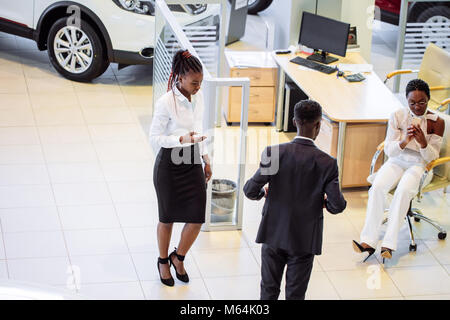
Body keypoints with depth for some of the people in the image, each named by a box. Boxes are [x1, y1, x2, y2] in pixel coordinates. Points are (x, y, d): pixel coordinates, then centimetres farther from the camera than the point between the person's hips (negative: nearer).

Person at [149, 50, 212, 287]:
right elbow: (154, 138, -16)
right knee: (168, 218, 11)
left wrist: (206, 159, 14)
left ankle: (178, 258, 28)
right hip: (169, 165, -5)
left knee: (197, 218, 2)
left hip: (192, 163, 5)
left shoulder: (198, 97, 0)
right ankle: (163, 262, 36)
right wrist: (181, 140, -31)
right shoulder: (166, 103, -20)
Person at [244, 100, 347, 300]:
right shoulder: (327, 163, -14)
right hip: (305, 239, -1)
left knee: (269, 289, 16)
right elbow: (337, 206, -12)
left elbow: (250, 191, -14)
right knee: (295, 294, 11)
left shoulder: (274, 153, -13)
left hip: (274, 233, 1)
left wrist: (261, 192, 9)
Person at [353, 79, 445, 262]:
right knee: (378, 186, -29)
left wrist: (423, 142, -26)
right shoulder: (398, 116, -1)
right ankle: (368, 241, -31)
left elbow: (432, 157, -5)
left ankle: (389, 243, -34)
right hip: (397, 161, 2)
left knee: (404, 190, -34)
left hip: (420, 165, -2)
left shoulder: (436, 122, -5)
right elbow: (389, 150, -2)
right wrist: (404, 142, -24)